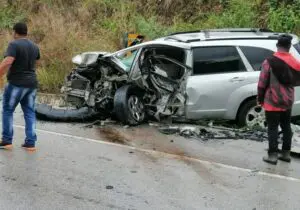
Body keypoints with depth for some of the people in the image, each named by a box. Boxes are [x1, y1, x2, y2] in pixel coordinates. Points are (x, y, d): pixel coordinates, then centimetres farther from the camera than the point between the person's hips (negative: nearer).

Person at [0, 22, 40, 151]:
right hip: (32, 84, 6)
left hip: (16, 83, -6)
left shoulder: (14, 45, -12)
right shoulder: (34, 46, 10)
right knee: (29, 113, 9)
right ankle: (30, 143, 6)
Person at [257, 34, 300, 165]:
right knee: (286, 127, 14)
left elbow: (262, 82, -12)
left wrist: (260, 98, 0)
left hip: (273, 101, -5)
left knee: (273, 128, 0)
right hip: (287, 101, 5)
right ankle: (286, 153, 20)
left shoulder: (269, 62, -14)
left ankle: (272, 155, 1)